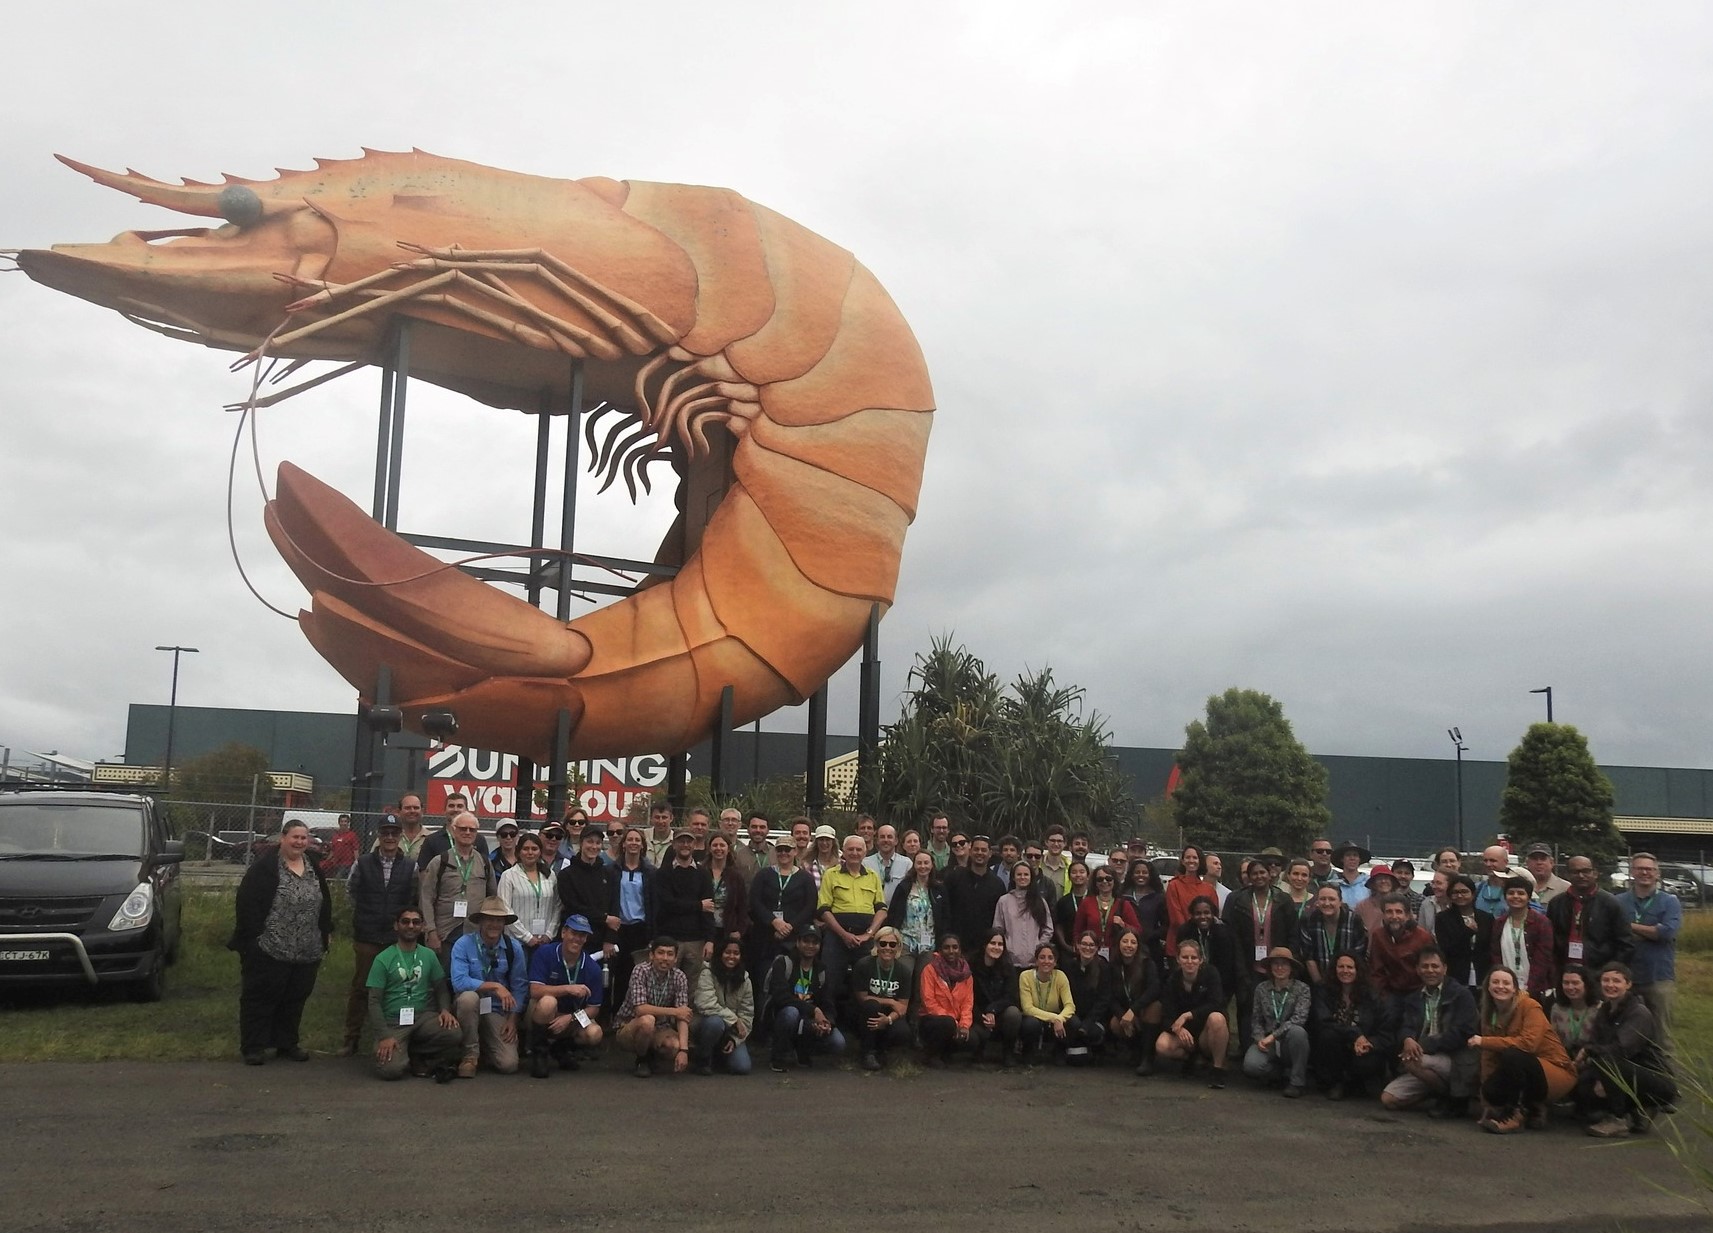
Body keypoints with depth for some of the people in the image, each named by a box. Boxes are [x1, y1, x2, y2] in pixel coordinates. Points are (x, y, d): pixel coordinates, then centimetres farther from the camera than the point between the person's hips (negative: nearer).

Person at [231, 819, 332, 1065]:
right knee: (261, 998, 1)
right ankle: (253, 1047, 10)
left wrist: (326, 933, 17)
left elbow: (325, 904, 21)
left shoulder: (314, 870, 13)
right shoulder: (265, 868, -8)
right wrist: (252, 937, -17)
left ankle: (286, 1044, 24)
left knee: (295, 999, 13)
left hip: (307, 953, 6)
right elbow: (247, 903, -12)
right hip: (269, 950, -6)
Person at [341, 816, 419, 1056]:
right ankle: (351, 1038, 17)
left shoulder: (411, 866, 1)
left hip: (397, 938, 0)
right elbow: (352, 892, 14)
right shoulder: (362, 863, 2)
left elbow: (414, 901, 9)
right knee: (359, 988, 7)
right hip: (366, 937, 0)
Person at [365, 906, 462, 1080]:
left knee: (454, 1034, -28)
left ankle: (417, 1057, 2)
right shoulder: (383, 959, 0)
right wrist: (384, 1036, -15)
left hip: (423, 1017, 3)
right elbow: (374, 1001, -3)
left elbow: (441, 988, 14)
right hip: (393, 1022, -3)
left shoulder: (428, 955, 11)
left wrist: (445, 1010, -9)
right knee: (391, 1069, -29)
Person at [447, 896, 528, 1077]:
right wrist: (495, 986, -28)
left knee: (509, 1065, -16)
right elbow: (459, 982, -25)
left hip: (497, 1010, 2)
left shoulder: (514, 947, -4)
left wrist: (512, 1020, -7)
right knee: (468, 997, -38)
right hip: (469, 1005, -2)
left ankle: (485, 1048, 21)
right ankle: (470, 1055, -16)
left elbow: (519, 987, 0)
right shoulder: (463, 945, -13)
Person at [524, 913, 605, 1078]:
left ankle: (561, 1047, 8)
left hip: (574, 1017, 3)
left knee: (594, 1034, -27)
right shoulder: (545, 954, -14)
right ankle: (538, 1051, -10)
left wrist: (570, 1018, -24)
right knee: (548, 1002, -37)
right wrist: (568, 989, -30)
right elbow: (535, 990, -24)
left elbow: (593, 1009, -6)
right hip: (543, 1018, -3)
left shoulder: (592, 967, -8)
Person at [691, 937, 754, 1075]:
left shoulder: (744, 979, 2)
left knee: (742, 1067, -17)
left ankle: (718, 1055, 20)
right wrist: (734, 1019, -23)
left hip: (730, 1032, 4)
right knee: (715, 1021, -39)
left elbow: (747, 1014, 1)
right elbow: (706, 1005, -26)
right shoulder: (707, 974, -13)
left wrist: (735, 1039, -12)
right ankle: (703, 1059, -9)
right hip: (704, 1024, -4)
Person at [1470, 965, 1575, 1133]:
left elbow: (1529, 1042, -30)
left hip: (1557, 1073, -6)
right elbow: (1489, 1058, 2)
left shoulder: (1529, 1006, -14)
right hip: (1525, 1074, 6)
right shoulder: (1490, 1014, 4)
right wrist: (1486, 1101, -3)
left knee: (1511, 1055, -32)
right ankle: (1533, 1110, 5)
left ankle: (1516, 1114, -19)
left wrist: (1484, 1042, -27)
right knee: (1491, 1090, -22)